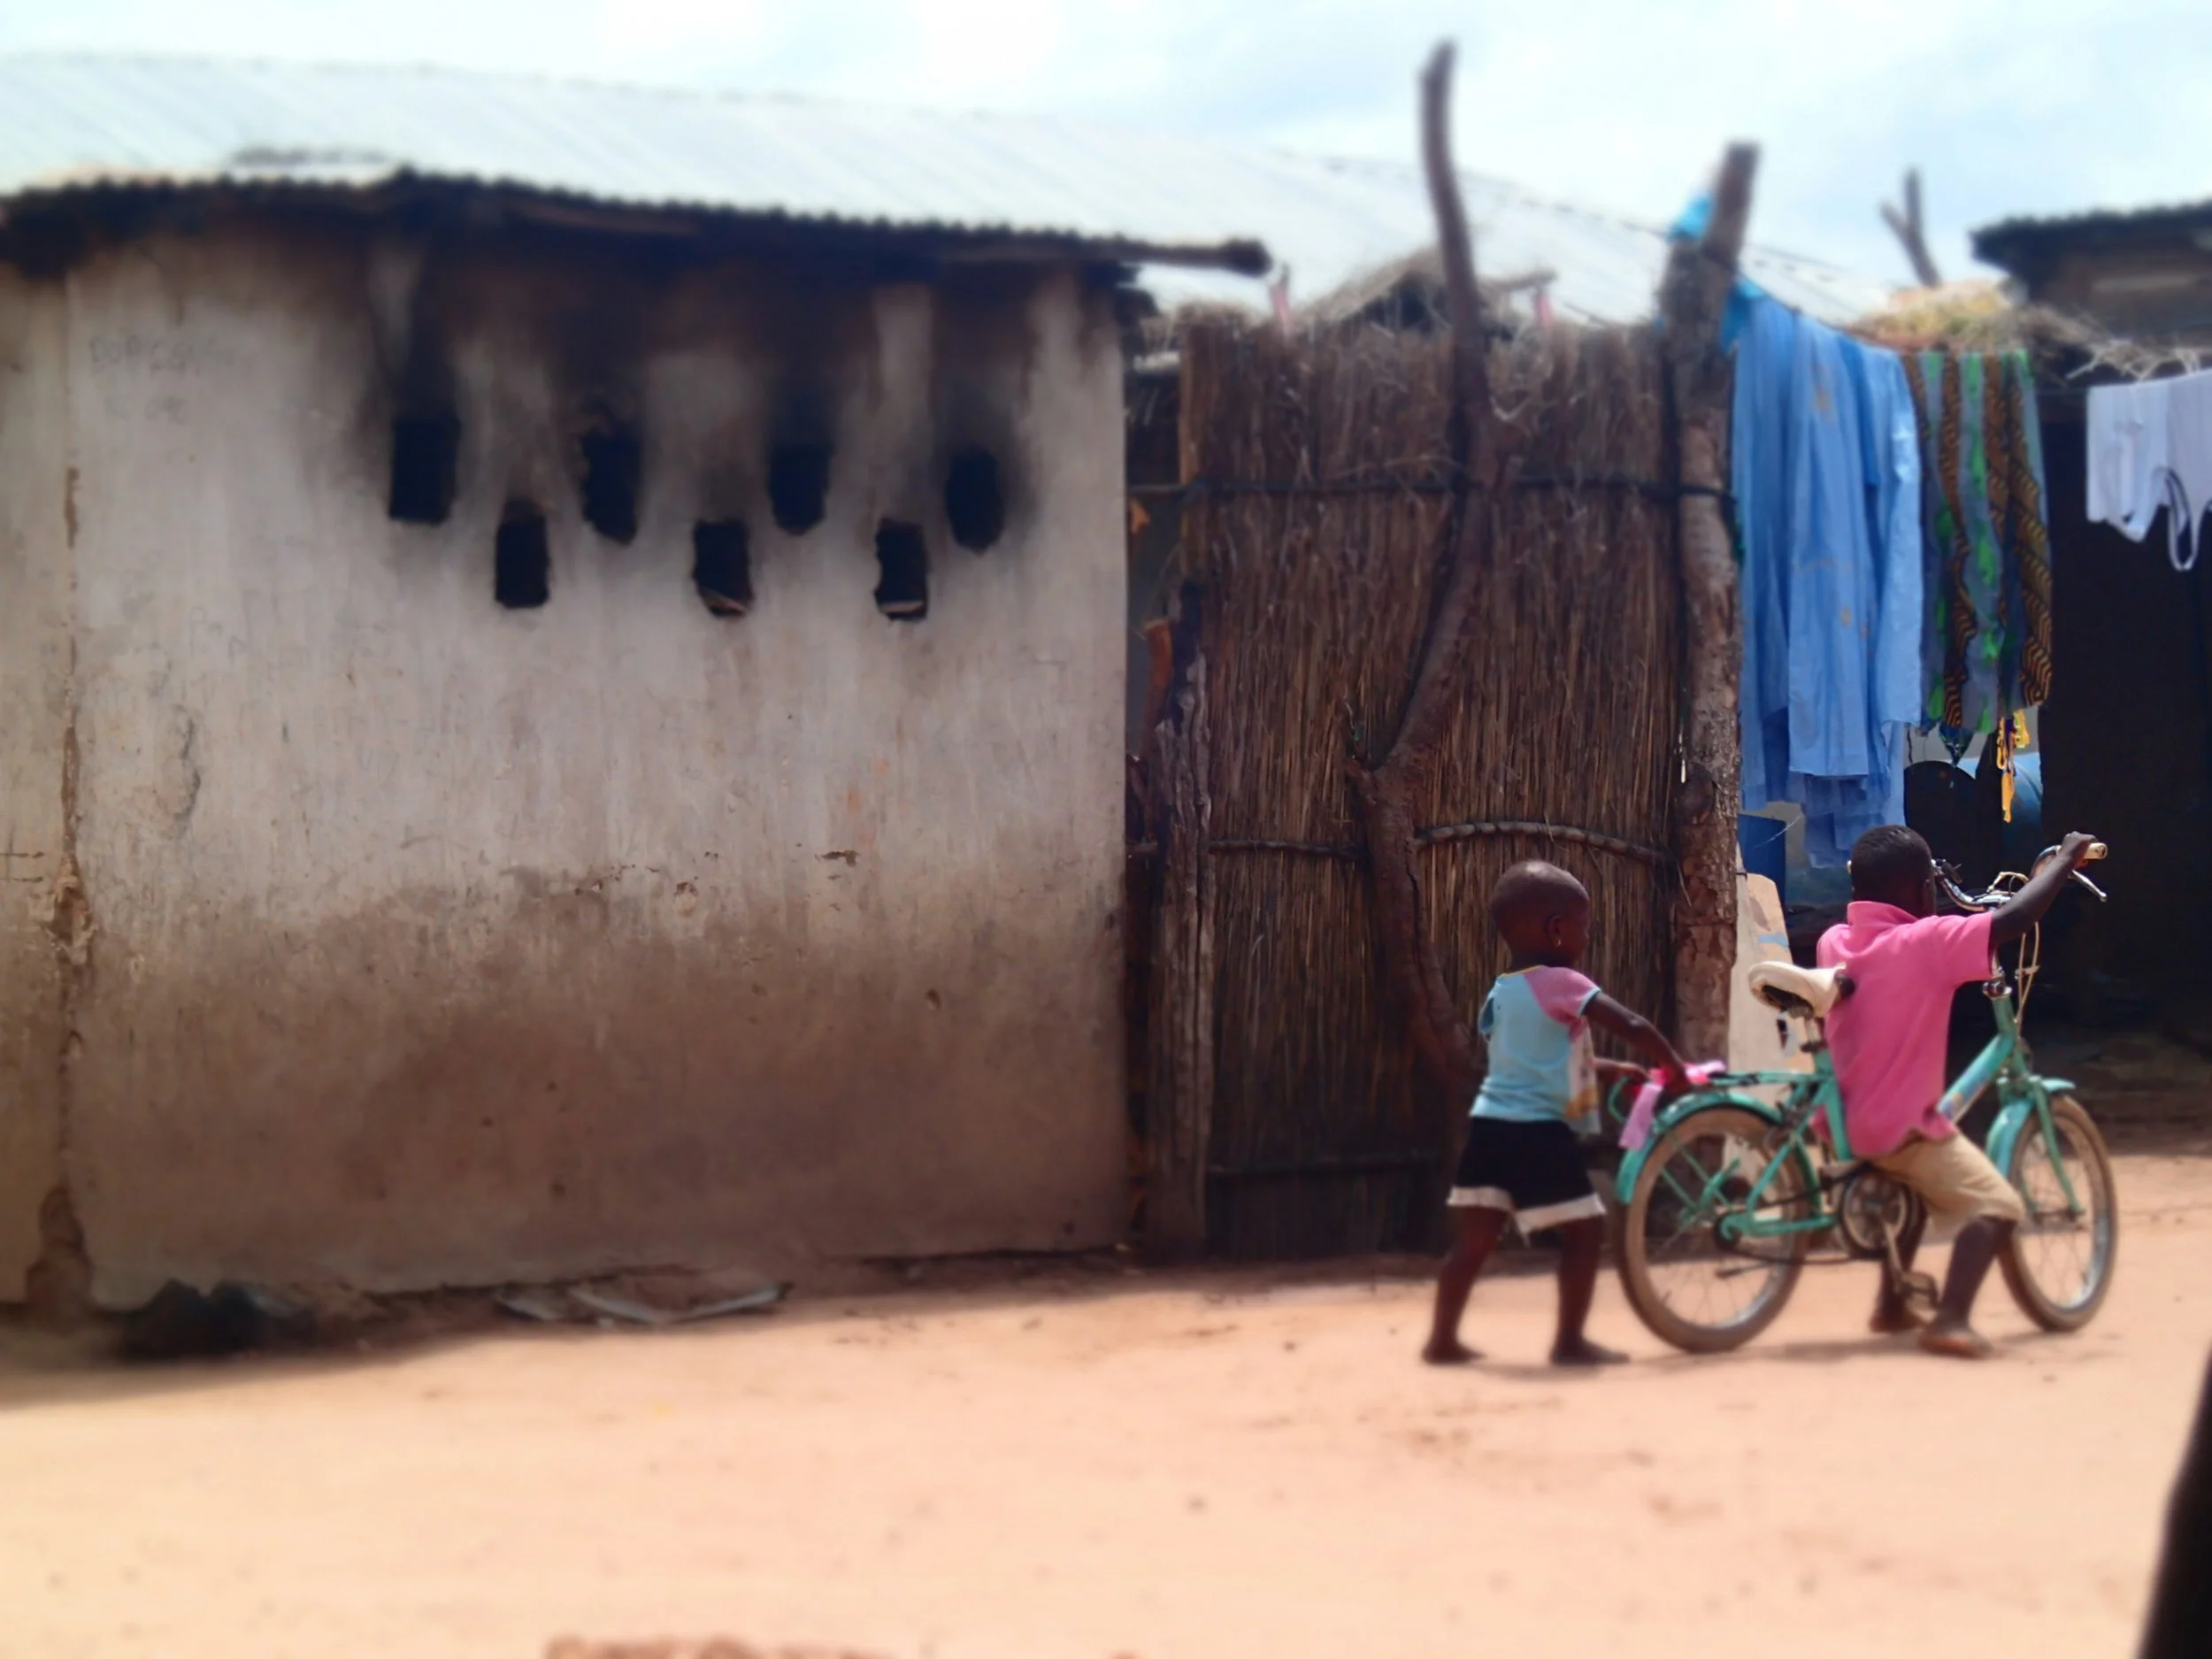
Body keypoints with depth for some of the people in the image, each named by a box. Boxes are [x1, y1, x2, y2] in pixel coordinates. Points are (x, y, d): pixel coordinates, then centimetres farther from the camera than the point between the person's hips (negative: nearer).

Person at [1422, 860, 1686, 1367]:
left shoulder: (1499, 993, 17)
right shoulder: (1559, 983, -8)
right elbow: (1632, 1028, -14)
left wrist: (1621, 1072, 30)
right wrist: (1675, 1068, 2)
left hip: (1489, 1126, 8)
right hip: (1536, 1131, -8)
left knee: (1475, 1238, 13)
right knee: (1585, 1230, 2)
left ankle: (1442, 1339, 14)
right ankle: (1570, 1341, 3)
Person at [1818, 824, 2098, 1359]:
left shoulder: (1835, 942, 1)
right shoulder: (1926, 943, -20)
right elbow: (2016, 917, -23)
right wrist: (2066, 858, -9)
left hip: (1845, 1119, 8)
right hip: (1904, 1126, -8)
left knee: (1915, 1184, 34)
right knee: (1997, 1205, -10)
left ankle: (1891, 1304, 36)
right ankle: (1951, 1320, -28)